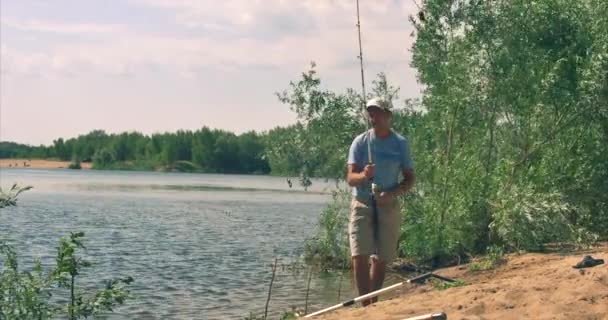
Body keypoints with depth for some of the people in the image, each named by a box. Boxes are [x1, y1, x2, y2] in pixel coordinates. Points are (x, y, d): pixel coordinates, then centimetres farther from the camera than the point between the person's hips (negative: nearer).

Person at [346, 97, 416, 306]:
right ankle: (366, 307, -13)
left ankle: (373, 303, 23)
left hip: (388, 206, 1)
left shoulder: (400, 143, 1)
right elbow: (350, 178, -6)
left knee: (382, 259, 7)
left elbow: (410, 178, 3)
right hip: (362, 204, -1)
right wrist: (363, 175, -29)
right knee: (360, 257, -13)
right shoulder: (360, 142, 0)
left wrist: (394, 193, -15)